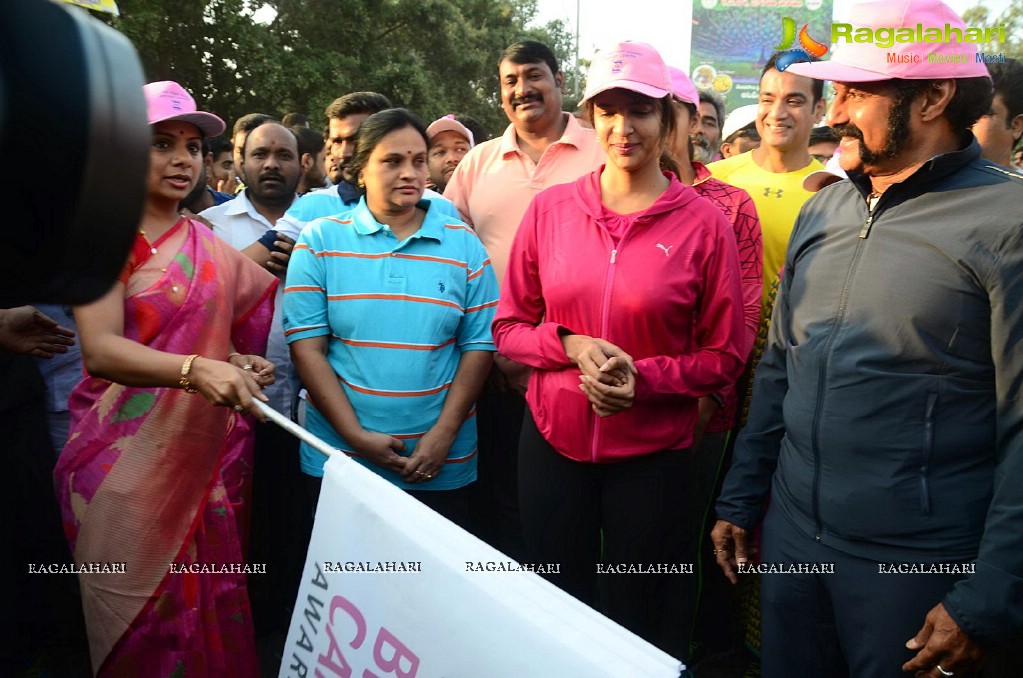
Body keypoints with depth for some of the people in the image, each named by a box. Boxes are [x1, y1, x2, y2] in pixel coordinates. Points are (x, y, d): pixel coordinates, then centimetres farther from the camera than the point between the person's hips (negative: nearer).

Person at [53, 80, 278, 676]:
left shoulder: (210, 246, 11)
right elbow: (100, 348, -20)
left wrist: (238, 364, -1)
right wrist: (196, 369, -36)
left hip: (206, 457, 4)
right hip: (126, 462, -4)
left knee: (211, 610, 7)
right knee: (140, 629, 3)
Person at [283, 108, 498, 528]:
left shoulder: (464, 246, 2)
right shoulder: (319, 242, 0)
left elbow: (479, 345, -1)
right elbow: (307, 346, -5)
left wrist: (443, 435, -10)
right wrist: (356, 436, -11)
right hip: (338, 460, 0)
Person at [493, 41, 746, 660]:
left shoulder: (703, 222, -7)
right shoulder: (551, 208, 0)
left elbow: (725, 357, -1)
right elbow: (509, 326, 5)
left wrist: (642, 377, -17)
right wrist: (571, 346, -14)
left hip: (654, 452, -2)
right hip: (552, 441, 2)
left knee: (649, 626, 13)